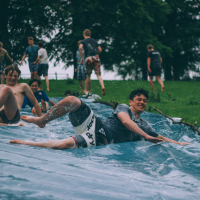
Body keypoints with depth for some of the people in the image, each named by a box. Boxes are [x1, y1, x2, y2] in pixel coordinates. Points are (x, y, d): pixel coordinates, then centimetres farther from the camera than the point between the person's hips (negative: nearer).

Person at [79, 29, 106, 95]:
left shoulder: (83, 41, 10)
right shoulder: (94, 41, 22)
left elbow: (80, 48, -10)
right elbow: (100, 50, 19)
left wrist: (81, 58, -5)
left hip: (88, 58, -2)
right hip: (96, 58, 2)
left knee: (88, 76, 15)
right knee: (98, 74, -9)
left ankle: (90, 90, 20)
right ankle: (103, 87, -32)